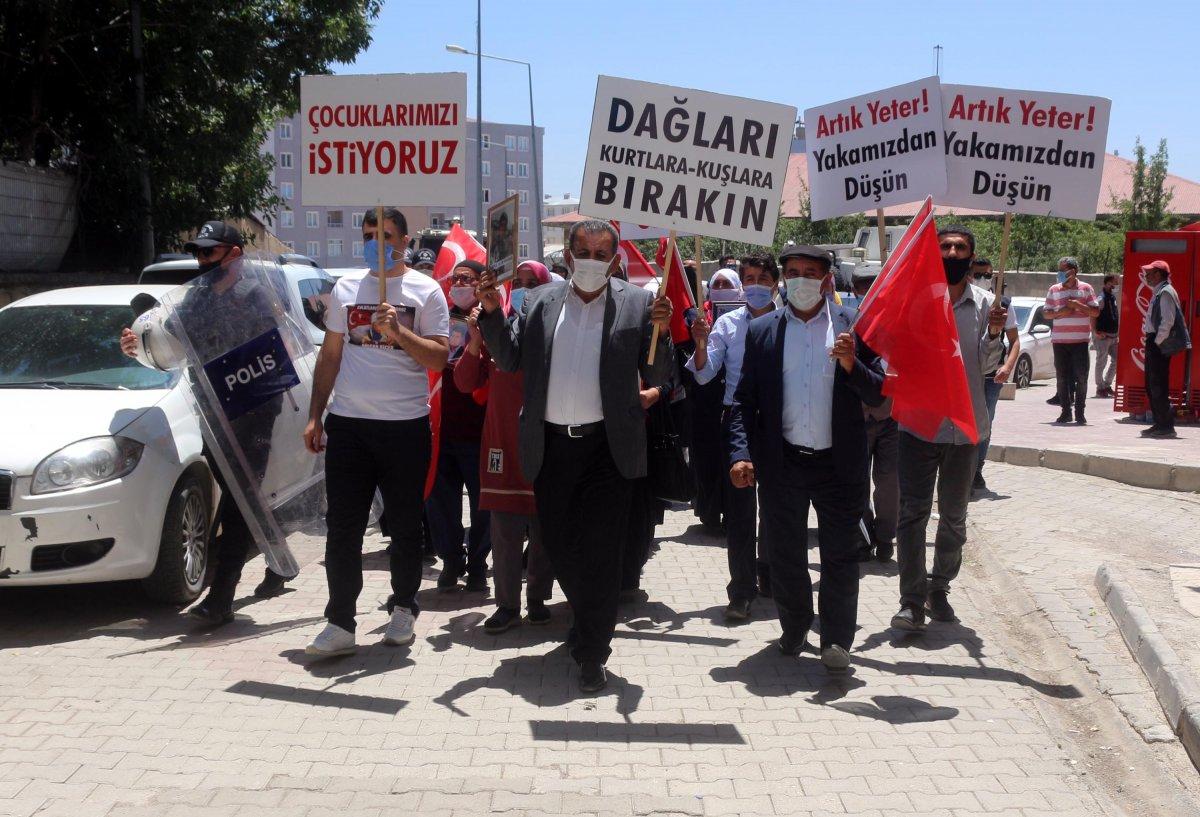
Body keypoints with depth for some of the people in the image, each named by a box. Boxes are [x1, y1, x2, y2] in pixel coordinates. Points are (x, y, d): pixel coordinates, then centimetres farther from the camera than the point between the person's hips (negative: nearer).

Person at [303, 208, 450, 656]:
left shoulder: (425, 290, 0)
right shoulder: (345, 288, 10)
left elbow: (439, 357, -6)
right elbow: (329, 355, 14)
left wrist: (399, 331, -20)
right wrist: (315, 415, 8)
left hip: (406, 424, -2)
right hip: (347, 422, 3)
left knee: (405, 525, 8)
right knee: (342, 527, 1)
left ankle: (403, 609, 24)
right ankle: (340, 623, 5)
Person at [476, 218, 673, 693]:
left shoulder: (637, 305, 1)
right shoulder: (538, 303, 9)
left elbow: (657, 378, -1)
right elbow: (509, 360, 8)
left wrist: (660, 333, -19)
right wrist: (492, 313, -5)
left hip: (607, 445, -3)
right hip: (551, 444, 3)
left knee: (597, 547, -3)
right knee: (558, 544, 12)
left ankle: (593, 654, 7)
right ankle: (588, 621, 37)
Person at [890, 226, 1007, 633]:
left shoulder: (985, 303, 1)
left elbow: (987, 366, 0)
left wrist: (994, 333, -17)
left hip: (965, 426, 3)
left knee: (954, 516, 14)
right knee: (913, 512, -5)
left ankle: (939, 588, 29)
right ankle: (912, 599, -1)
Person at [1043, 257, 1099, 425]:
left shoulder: (1086, 288, 4)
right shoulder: (1054, 290, 11)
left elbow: (1096, 311, 2)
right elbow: (1046, 313, 12)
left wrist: (1078, 305, -11)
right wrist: (1059, 313, -8)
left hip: (1080, 340, -2)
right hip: (1059, 340, 2)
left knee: (1081, 377, -2)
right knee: (1062, 377, 3)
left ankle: (1080, 413, 3)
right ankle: (1065, 411, 11)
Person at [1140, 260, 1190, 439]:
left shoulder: (1166, 292, -14)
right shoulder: (1159, 292, 17)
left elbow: (1168, 320, -21)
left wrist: (1157, 342, -18)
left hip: (1160, 345, -11)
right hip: (1154, 343, 11)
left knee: (1158, 386, -9)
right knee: (1151, 386, 14)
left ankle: (1166, 427, -6)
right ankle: (1160, 424, 20)